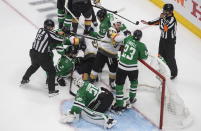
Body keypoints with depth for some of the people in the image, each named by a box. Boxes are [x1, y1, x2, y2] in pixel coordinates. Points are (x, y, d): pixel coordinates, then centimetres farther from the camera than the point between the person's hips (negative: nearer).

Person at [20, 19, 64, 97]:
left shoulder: (40, 30, 5)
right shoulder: (50, 34, -16)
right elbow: (61, 40, -13)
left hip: (33, 53, 8)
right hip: (42, 56, -8)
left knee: (34, 66, 37)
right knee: (51, 72, 7)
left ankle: (24, 80, 53)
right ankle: (51, 91, 8)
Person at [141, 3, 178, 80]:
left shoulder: (172, 19, -28)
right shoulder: (164, 16, -3)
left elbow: (163, 27, -35)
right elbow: (158, 21, 16)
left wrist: (162, 18, -26)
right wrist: (148, 23, 11)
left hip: (170, 41, -8)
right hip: (163, 39, 8)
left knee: (170, 58, 1)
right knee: (161, 55, 20)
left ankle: (174, 73, 19)